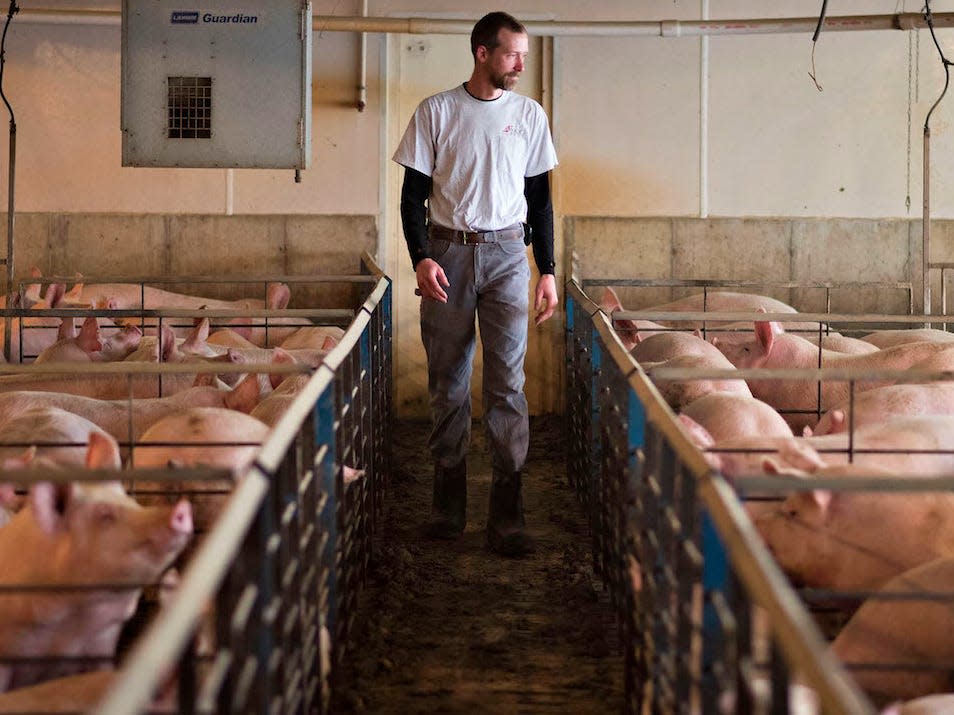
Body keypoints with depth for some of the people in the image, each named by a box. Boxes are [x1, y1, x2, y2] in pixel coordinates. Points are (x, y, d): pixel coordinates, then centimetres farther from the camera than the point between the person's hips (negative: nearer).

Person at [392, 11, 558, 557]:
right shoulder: (436, 112, 3)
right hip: (447, 252, 0)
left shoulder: (530, 115, 8)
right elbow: (414, 194, 3)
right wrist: (421, 258, -11)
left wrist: (548, 271, 6)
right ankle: (449, 506, 13)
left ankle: (508, 516, -7)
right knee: (449, 384, 4)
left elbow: (540, 200, 12)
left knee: (507, 383, -7)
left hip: (506, 253, 0)